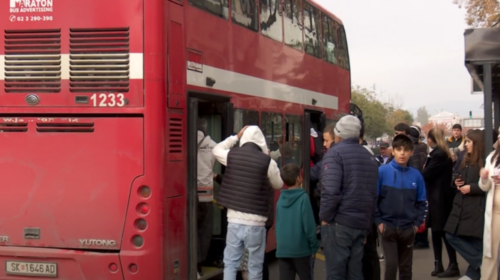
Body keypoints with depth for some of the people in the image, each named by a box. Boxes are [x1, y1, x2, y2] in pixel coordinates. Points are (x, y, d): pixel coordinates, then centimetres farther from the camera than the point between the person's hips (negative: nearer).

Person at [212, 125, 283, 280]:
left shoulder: (232, 155, 0)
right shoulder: (267, 161, -8)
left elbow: (217, 150, 23)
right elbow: (278, 185, 9)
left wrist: (236, 137, 27)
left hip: (234, 220, 3)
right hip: (255, 222, -2)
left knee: (230, 264, 11)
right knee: (255, 267, 7)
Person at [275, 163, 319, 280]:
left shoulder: (280, 199, 4)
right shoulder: (303, 198, -12)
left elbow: (277, 225, 9)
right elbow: (309, 225, -12)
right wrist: (314, 246, -3)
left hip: (282, 250, 4)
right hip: (301, 249, -4)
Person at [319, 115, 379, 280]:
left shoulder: (335, 153, -7)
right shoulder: (369, 157, 15)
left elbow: (330, 191, -19)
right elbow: (374, 193, 14)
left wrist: (325, 217, -7)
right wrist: (367, 224, 19)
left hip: (339, 223, -7)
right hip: (361, 223, 7)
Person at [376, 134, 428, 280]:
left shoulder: (416, 175, -2)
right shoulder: (382, 171, -11)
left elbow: (422, 202, 6)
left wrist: (417, 223, 0)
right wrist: (378, 221, -9)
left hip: (408, 228, 3)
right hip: (388, 227, -3)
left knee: (406, 267, 13)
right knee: (391, 264, -8)